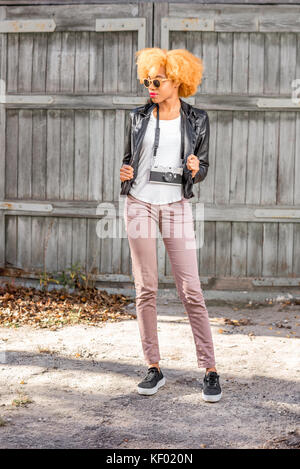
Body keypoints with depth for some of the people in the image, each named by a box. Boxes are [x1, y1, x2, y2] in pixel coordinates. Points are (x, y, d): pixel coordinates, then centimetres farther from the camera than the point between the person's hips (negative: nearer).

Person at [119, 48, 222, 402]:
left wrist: (195, 170, -13)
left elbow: (203, 168, 9)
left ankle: (210, 370, 1)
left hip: (176, 206, -1)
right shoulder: (139, 117, 7)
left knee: (190, 290, -5)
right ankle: (153, 369, 10)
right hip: (140, 203, 2)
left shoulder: (197, 120, 4)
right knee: (145, 289, 2)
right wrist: (125, 173, -7)